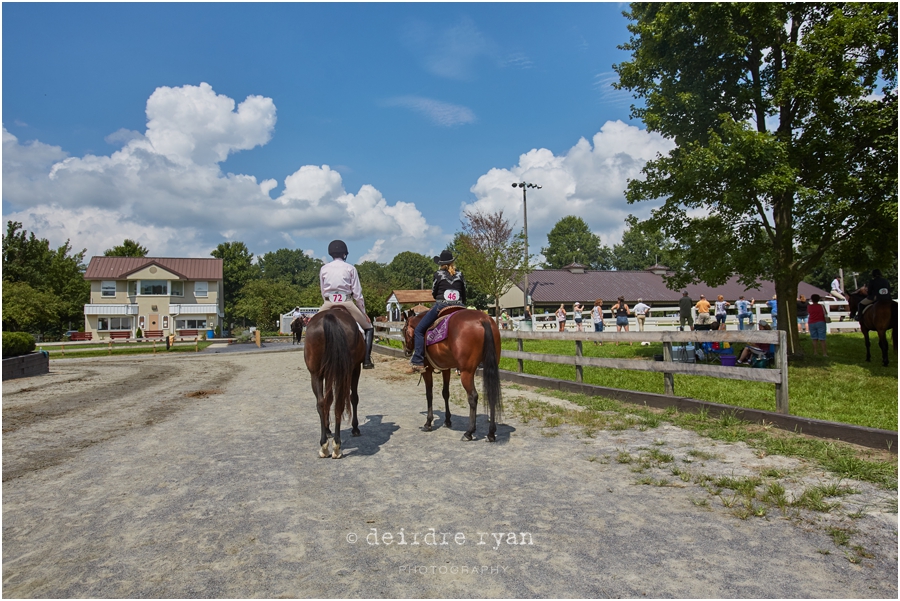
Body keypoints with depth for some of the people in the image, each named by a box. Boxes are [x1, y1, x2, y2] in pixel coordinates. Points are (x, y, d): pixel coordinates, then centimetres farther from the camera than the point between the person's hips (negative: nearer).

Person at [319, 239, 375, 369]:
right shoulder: (350, 268, 3)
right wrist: (363, 312, 9)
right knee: (369, 328, 14)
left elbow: (323, 292, 12)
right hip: (346, 303, -2)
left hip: (328, 304, 2)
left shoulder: (323, 269, 10)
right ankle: (367, 360, -2)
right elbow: (357, 294, 1)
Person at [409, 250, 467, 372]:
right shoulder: (460, 275, 10)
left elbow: (434, 294, 9)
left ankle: (418, 361, -2)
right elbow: (464, 295, 13)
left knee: (419, 330, 7)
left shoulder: (438, 274, 2)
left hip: (441, 306, -3)